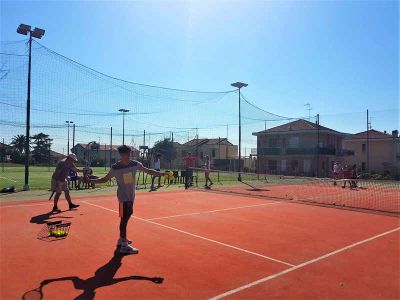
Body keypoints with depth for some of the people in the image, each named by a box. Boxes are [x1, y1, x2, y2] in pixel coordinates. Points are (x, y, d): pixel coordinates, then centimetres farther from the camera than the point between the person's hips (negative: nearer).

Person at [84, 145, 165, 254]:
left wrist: (162, 174, 1)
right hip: (123, 197, -6)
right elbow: (105, 179, -4)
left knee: (127, 216, 17)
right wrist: (90, 180, -15)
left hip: (131, 196, 6)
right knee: (124, 219, -7)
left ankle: (121, 239, 36)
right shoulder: (115, 168, -14)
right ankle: (124, 246, -1)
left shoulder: (135, 164, -4)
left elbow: (148, 171, 4)